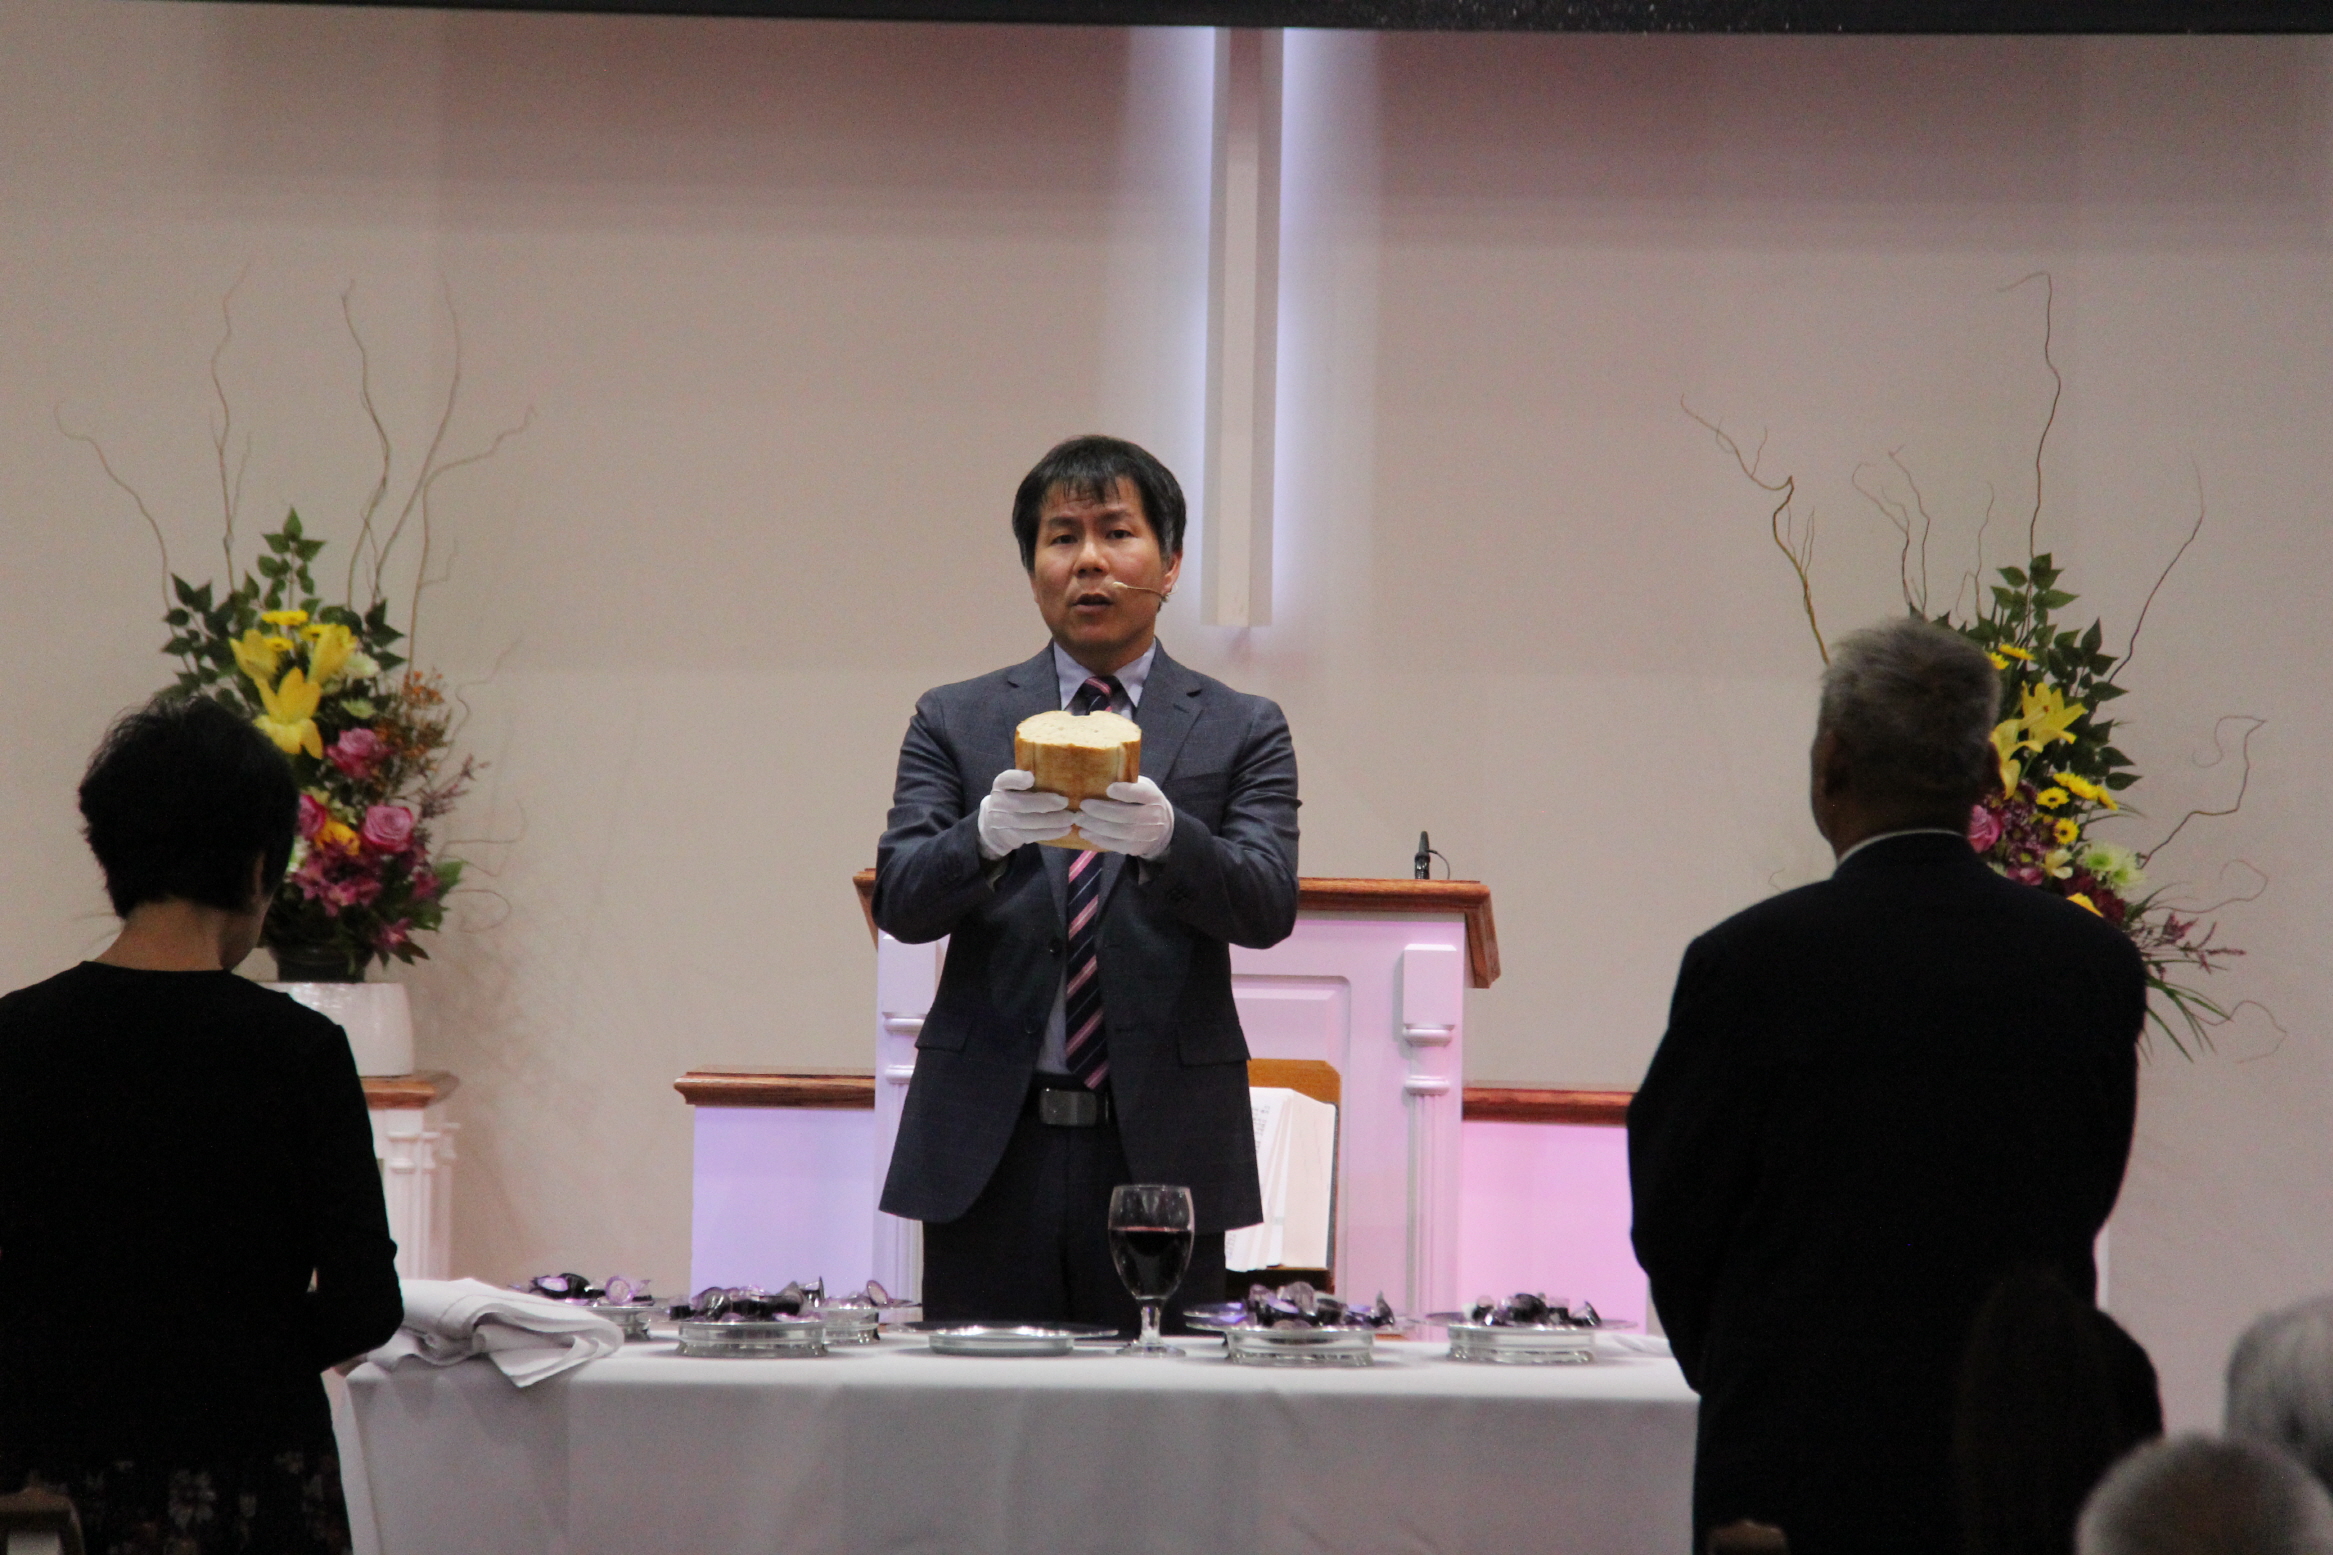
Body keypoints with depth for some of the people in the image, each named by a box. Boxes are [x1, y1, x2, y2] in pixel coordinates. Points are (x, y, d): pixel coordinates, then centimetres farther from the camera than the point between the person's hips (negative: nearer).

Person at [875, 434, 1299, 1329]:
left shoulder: (1242, 732, 8)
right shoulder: (954, 722, 10)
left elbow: (1266, 907, -6)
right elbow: (900, 902, -1)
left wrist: (1165, 838, -26)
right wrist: (989, 835, -23)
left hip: (1162, 1152, 0)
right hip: (991, 1153, 1)